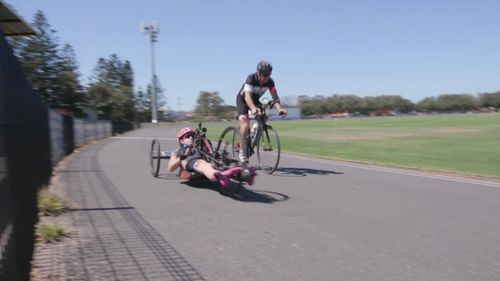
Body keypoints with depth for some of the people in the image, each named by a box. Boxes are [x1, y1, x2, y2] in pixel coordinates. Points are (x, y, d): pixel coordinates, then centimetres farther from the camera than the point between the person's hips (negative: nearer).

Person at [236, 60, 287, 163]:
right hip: (242, 100, -5)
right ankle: (242, 152, -13)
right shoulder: (250, 79, -33)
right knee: (245, 124, -23)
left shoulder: (270, 81, -19)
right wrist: (253, 108, -65)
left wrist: (279, 108, -49)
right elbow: (247, 96, -45)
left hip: (255, 100, 5)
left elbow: (275, 96, -27)